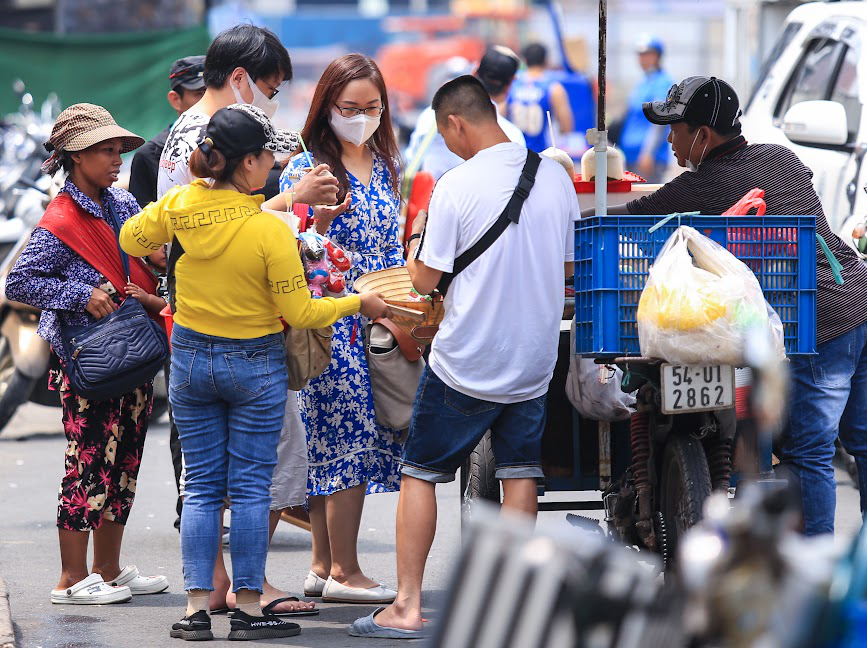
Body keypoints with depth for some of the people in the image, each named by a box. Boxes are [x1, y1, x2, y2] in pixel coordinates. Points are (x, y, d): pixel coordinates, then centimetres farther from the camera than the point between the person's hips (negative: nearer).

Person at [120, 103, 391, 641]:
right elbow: (300, 314, -13)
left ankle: (197, 608, 7)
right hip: (254, 365, -4)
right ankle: (249, 609, 6)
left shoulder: (179, 207, -8)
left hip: (191, 359, 4)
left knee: (202, 487, 9)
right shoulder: (271, 230, -20)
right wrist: (360, 303, 0)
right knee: (250, 488, 4)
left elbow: (131, 239, 12)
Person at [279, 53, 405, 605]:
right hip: (332, 324, -6)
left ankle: (324, 566, 13)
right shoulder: (305, 168, -6)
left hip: (378, 322, 6)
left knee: (333, 443, 8)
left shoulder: (384, 166, 14)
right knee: (352, 436, -7)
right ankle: (344, 571, -1)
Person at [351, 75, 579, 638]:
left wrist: (414, 237, 9)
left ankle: (408, 606, 4)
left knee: (420, 474, 6)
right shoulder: (555, 176, 1)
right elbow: (569, 267, 11)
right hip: (535, 357, 4)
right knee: (520, 474, 10)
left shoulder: (456, 188, -15)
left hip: (465, 362, -4)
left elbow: (425, 280, -10)